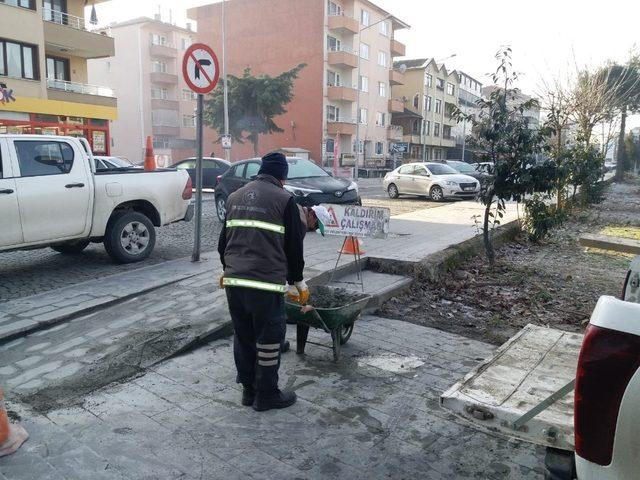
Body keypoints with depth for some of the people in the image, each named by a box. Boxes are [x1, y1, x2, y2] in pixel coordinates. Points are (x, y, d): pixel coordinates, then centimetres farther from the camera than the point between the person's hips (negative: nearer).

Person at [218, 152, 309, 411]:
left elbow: (223, 240, 21)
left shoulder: (235, 197, 16)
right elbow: (294, 246, -2)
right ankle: (267, 394, 18)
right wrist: (297, 280, 12)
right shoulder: (284, 200, -3)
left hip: (233, 280, 7)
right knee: (269, 338, 7)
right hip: (266, 282, -6)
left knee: (243, 336, 17)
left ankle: (248, 389, 29)